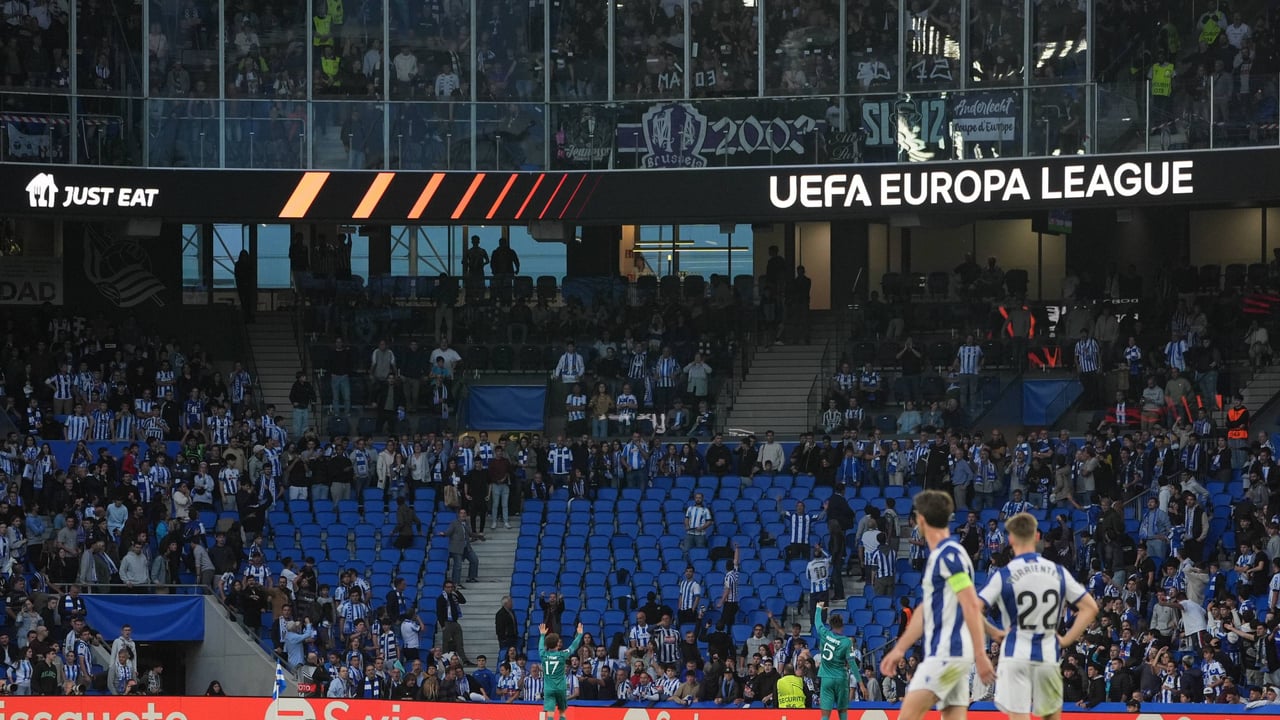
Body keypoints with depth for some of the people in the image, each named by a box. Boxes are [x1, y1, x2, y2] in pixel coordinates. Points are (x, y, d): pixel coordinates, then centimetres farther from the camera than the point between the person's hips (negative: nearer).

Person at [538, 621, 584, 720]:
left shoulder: (543, 655, -2)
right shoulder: (562, 655, -7)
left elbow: (541, 646, 21)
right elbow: (573, 646, 7)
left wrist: (542, 635, 38)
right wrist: (579, 634, 23)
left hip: (548, 689, 1)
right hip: (560, 689, -1)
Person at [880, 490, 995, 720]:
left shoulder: (949, 555, -12)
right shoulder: (937, 556, 18)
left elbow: (972, 606, -18)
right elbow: (925, 610, 25)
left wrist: (980, 655, -22)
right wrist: (899, 649, 25)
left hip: (948, 653, -10)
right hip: (943, 653, 10)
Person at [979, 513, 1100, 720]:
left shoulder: (1003, 575, -6)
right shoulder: (1057, 572, 4)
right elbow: (1090, 608, 5)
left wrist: (994, 633, 0)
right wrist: (1066, 639, 7)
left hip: (1015, 655, -3)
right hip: (1048, 655, 3)